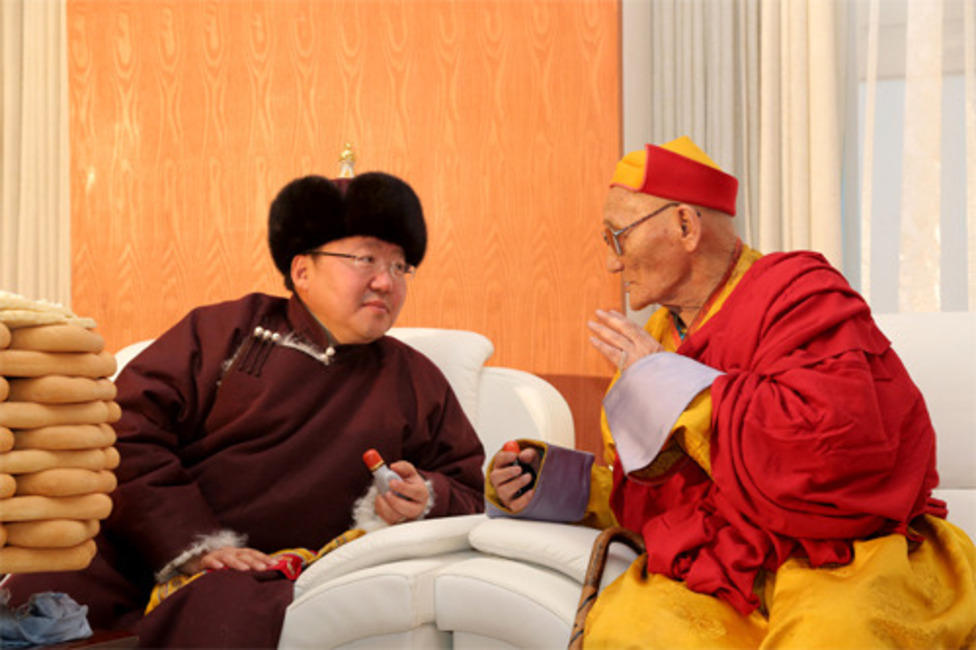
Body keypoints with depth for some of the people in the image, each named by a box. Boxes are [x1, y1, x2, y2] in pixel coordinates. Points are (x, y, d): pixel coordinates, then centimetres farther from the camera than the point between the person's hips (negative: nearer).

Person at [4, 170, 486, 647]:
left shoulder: (418, 383, 20)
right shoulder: (227, 329, 11)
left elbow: (468, 487, 24)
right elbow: (126, 431, 1)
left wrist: (425, 500, -2)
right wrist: (192, 543, -11)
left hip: (262, 574, 1)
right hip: (143, 549, -1)